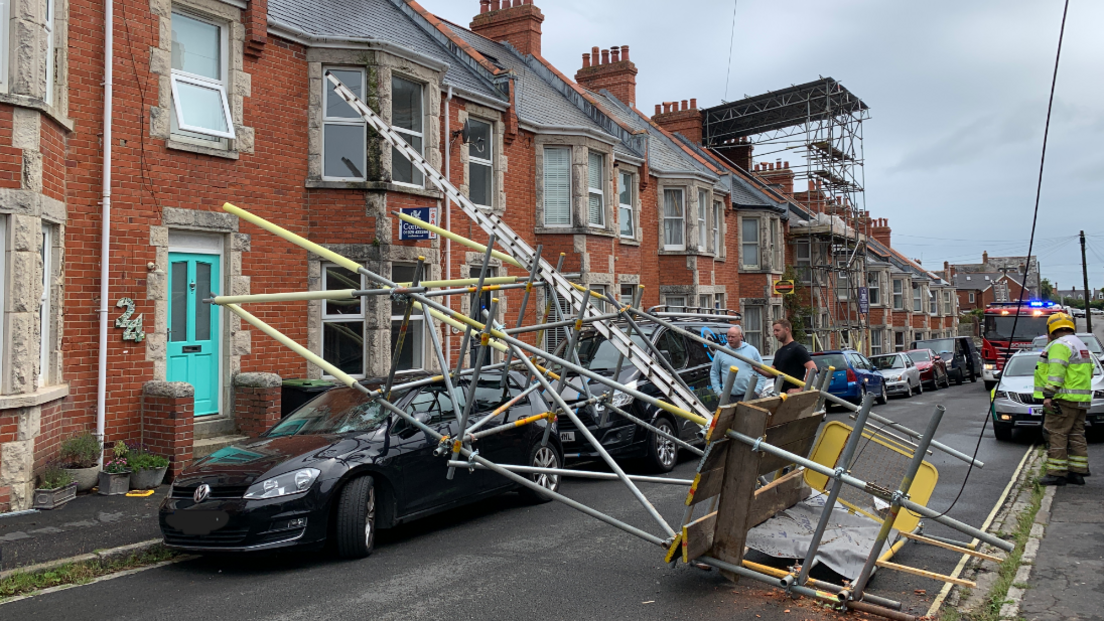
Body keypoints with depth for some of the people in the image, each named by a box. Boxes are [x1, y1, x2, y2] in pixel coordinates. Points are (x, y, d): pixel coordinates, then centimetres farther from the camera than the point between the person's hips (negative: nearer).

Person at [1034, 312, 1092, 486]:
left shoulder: (1059, 345, -10)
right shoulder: (1081, 345, 21)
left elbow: (1056, 372, -21)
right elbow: (1089, 371, 23)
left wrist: (1048, 395, -24)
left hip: (1063, 399, -10)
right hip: (1081, 400, 10)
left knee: (1056, 434, -7)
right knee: (1076, 435, 11)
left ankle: (1057, 473, -8)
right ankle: (1078, 472, 14)